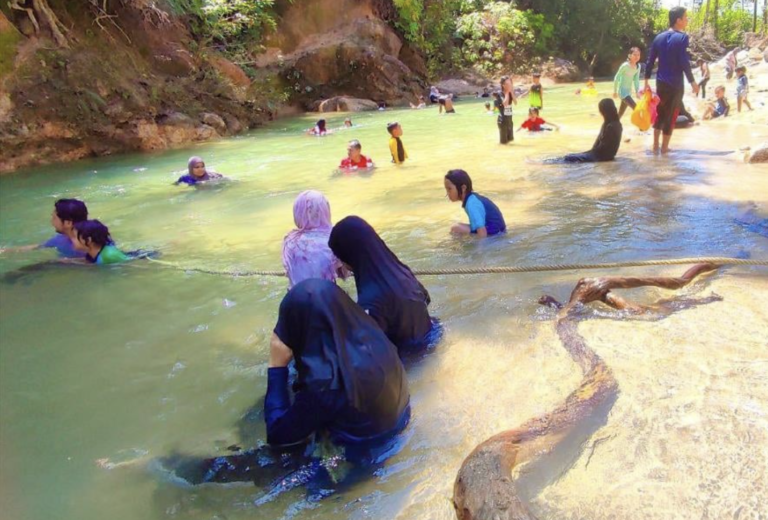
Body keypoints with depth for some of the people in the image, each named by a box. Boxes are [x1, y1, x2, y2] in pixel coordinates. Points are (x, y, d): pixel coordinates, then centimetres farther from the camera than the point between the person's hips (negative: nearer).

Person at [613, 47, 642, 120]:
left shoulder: (638, 67, 1)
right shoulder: (625, 66, -19)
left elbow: (636, 80, 11)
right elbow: (616, 78, -12)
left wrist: (637, 91, 1)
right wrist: (615, 91, -7)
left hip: (629, 92, 7)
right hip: (622, 91, -7)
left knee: (620, 114, 15)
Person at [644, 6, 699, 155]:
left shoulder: (659, 38, 6)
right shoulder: (682, 38, -11)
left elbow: (650, 61, 7)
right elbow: (684, 62, -16)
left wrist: (647, 80, 14)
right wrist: (692, 82, -10)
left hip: (661, 82, 5)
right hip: (676, 84, -5)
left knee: (660, 113, 16)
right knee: (671, 115, 5)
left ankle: (655, 146, 16)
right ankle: (664, 147, 11)